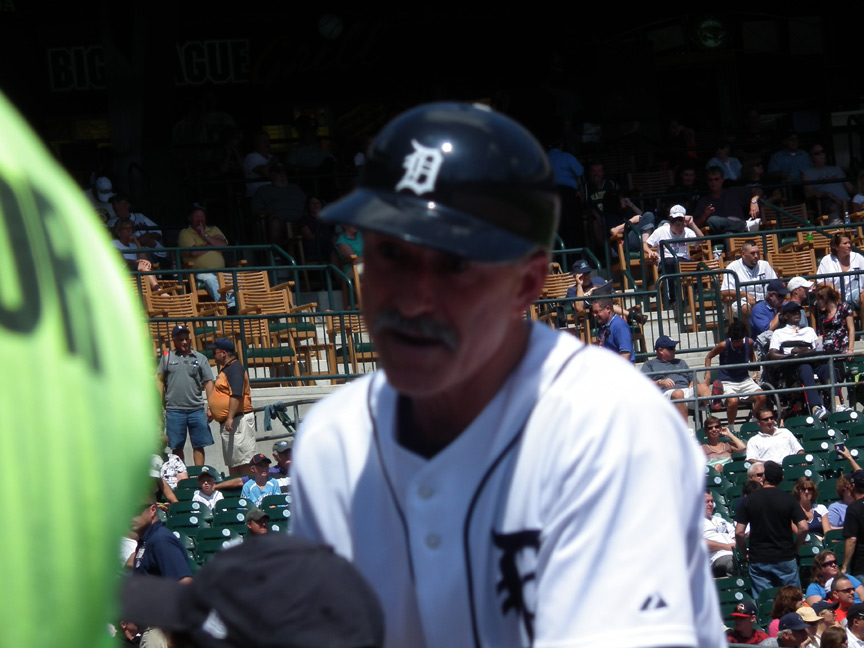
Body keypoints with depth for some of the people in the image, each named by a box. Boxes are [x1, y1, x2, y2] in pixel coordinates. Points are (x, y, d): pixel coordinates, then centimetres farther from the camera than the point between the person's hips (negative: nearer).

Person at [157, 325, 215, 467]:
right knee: (176, 447, 3)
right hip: (174, 410, 0)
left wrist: (211, 407, -1)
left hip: (197, 409, 0)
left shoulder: (201, 358, 7)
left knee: (199, 445, 1)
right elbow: (160, 381, 9)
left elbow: (208, 383, 6)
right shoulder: (167, 357, 7)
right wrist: (160, 406, 3)